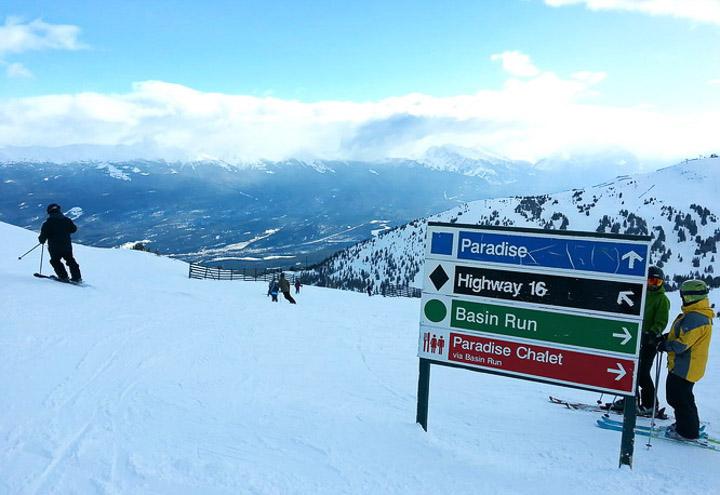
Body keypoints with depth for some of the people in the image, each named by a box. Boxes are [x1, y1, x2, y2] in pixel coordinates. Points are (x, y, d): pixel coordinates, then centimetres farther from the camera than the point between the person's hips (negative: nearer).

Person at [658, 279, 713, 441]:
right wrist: (667, 337, 8)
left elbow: (683, 343, -26)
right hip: (684, 365, 11)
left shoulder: (695, 318, -24)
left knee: (680, 398, -1)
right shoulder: (700, 315, 12)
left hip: (685, 366, -11)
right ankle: (685, 424, 32)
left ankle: (688, 432, 9)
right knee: (675, 396, 20)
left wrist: (665, 345, -13)